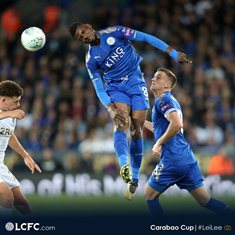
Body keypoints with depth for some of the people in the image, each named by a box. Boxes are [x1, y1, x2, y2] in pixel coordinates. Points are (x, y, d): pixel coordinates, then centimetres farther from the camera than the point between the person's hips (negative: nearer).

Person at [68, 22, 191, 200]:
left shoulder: (114, 32, -4)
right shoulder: (91, 59, 2)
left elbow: (147, 38, -1)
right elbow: (99, 89, 2)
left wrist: (173, 53, -7)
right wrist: (110, 106, -18)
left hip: (136, 83, 0)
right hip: (116, 88, 1)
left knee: (136, 131, -5)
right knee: (121, 124, -26)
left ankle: (134, 179, 5)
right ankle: (124, 167, -49)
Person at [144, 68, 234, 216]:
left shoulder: (163, 99, -6)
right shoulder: (170, 100, 23)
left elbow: (176, 124, -23)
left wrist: (159, 143, -13)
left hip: (173, 160, -9)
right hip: (188, 158, 9)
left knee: (150, 196, 6)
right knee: (205, 200, 6)